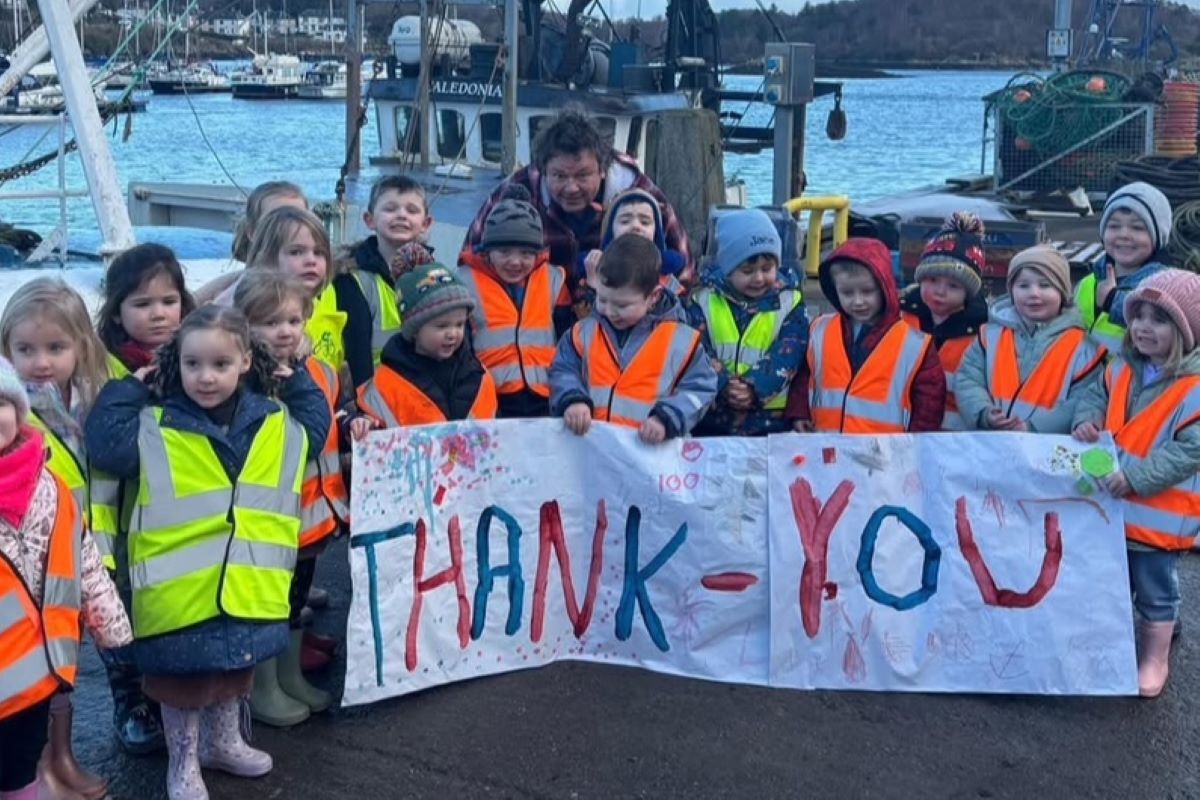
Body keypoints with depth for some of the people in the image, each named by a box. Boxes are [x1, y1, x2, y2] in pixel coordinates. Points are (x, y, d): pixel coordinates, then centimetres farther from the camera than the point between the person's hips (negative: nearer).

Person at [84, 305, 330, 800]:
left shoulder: (278, 422, 3)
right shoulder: (155, 429, -8)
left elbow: (317, 425, 20)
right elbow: (103, 439, -13)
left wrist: (296, 382, 10)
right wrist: (130, 388, -9)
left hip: (247, 587, 4)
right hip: (180, 592, -4)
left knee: (234, 669, 24)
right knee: (182, 681, 12)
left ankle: (223, 742, 46)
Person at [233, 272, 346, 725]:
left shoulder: (319, 373, 3)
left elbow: (328, 426, 19)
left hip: (312, 510, 8)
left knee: (296, 599, 23)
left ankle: (291, 677, 39)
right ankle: (263, 689, 25)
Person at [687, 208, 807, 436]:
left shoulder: (789, 303, 2)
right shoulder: (704, 301, 2)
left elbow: (786, 358, -9)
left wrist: (755, 388, -25)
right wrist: (723, 386, -25)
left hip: (770, 420, 0)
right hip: (710, 419, 1)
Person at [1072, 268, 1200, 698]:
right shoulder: (1122, 369, 0)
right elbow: (1096, 395, 16)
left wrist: (1135, 477, -29)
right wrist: (1087, 420, -7)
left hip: (1157, 513, -6)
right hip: (1108, 503, 6)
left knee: (1154, 589, 12)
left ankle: (1153, 659, 30)